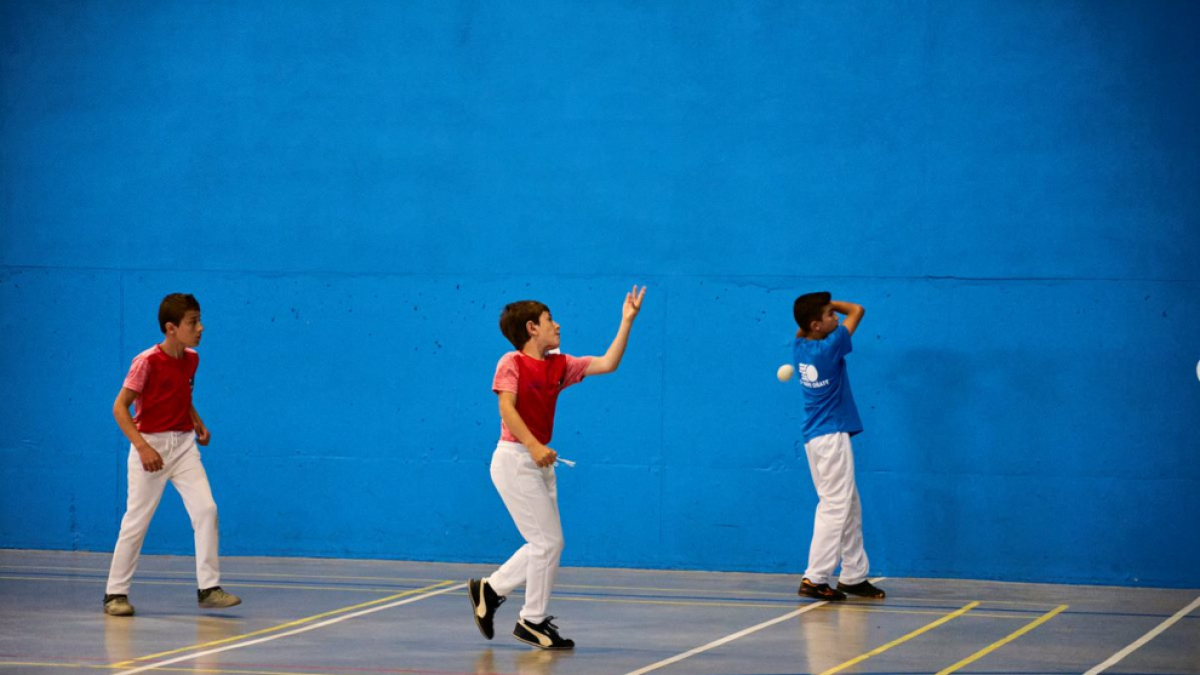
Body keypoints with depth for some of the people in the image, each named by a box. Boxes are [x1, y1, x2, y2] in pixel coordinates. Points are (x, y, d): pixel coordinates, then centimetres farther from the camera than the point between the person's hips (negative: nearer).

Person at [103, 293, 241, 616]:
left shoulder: (191, 359, 5)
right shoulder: (147, 362, -15)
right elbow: (120, 407, -14)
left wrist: (198, 424, 8)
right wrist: (142, 447, -23)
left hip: (184, 445, 5)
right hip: (150, 446, -5)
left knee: (206, 509, -7)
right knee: (136, 521, 0)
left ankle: (208, 588, -2)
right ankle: (115, 593, 12)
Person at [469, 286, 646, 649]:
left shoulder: (560, 366, 11)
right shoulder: (512, 363, -8)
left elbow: (607, 363, 8)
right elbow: (507, 408, -19)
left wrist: (627, 321, 5)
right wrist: (533, 446, -29)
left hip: (539, 462, 8)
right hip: (514, 459, -8)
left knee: (545, 544, 10)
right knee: (549, 541, -7)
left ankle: (490, 589, 25)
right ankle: (533, 621, 5)